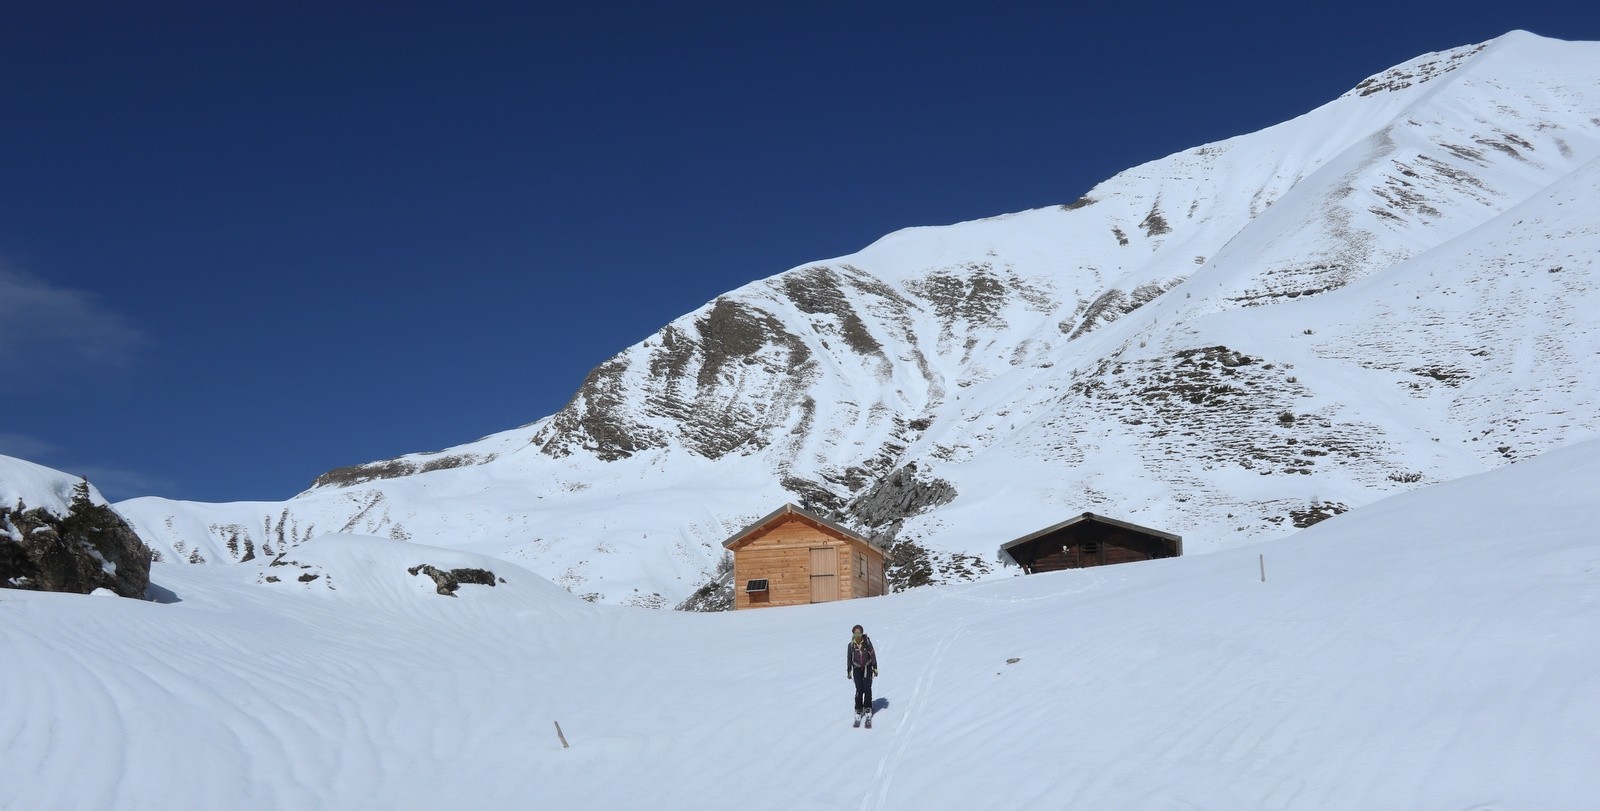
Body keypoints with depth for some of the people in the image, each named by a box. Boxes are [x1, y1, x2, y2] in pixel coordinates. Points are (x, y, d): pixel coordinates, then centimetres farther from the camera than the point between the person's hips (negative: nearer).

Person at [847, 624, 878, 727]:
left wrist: (875, 668, 0)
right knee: (859, 690, -8)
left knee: (867, 689, -8)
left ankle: (868, 710, 1)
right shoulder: (851, 645, -3)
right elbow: (849, 658, 6)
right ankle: (858, 712, -2)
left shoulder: (867, 642, -7)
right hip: (857, 669, 0)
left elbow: (873, 655, 0)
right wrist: (848, 672, 9)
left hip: (868, 668, 0)